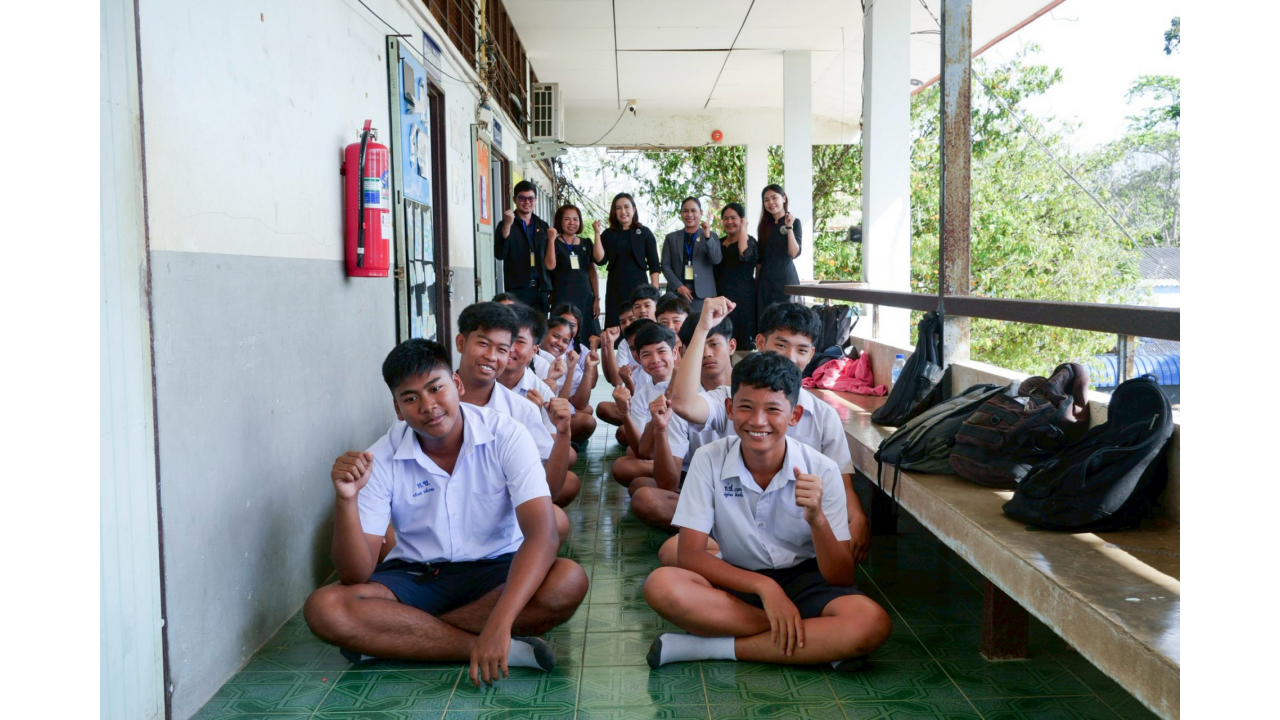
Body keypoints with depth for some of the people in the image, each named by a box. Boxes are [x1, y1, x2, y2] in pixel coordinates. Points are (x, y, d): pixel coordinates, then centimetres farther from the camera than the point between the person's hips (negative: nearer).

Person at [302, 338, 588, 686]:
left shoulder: (505, 436, -15)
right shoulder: (381, 459, -10)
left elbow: (541, 533, -27)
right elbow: (357, 575, -14)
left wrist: (499, 622, -40)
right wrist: (346, 500, -32)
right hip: (414, 575, 1)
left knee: (569, 582, -32)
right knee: (323, 608, -26)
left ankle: (389, 639, -21)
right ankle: (507, 648, -26)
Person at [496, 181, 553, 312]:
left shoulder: (542, 225, 16)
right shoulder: (506, 225, 4)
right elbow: (499, 255, -10)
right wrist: (507, 225, -18)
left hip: (541, 288, 4)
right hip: (517, 289, -4)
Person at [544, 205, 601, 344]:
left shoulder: (586, 244, 13)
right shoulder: (554, 243, 2)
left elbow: (592, 272, 13)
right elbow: (550, 266, -15)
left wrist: (596, 299, 7)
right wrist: (551, 239, -16)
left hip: (585, 299, 4)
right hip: (563, 299, -4)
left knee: (588, 341, -1)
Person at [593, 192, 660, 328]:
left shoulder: (644, 233, 4)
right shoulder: (608, 234, 9)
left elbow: (654, 264, 2)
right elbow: (600, 260, -3)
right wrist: (597, 234, -7)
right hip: (615, 289, 1)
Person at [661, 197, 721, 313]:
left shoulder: (711, 236, 11)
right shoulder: (671, 238, 12)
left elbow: (716, 260, -4)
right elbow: (665, 265, 7)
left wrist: (707, 236, -16)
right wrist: (678, 286, -6)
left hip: (703, 294, -1)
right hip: (676, 293, 1)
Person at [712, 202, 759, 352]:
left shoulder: (749, 241, 0)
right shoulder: (719, 243, 16)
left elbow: (745, 255, -24)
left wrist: (743, 229, -14)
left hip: (742, 297, -5)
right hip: (721, 296, 5)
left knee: (743, 339, -8)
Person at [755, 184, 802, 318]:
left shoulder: (794, 222, 0)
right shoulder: (764, 225, 13)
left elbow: (794, 253, -13)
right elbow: (760, 257, 15)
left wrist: (789, 228, -16)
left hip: (785, 277, -5)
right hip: (765, 279, 5)